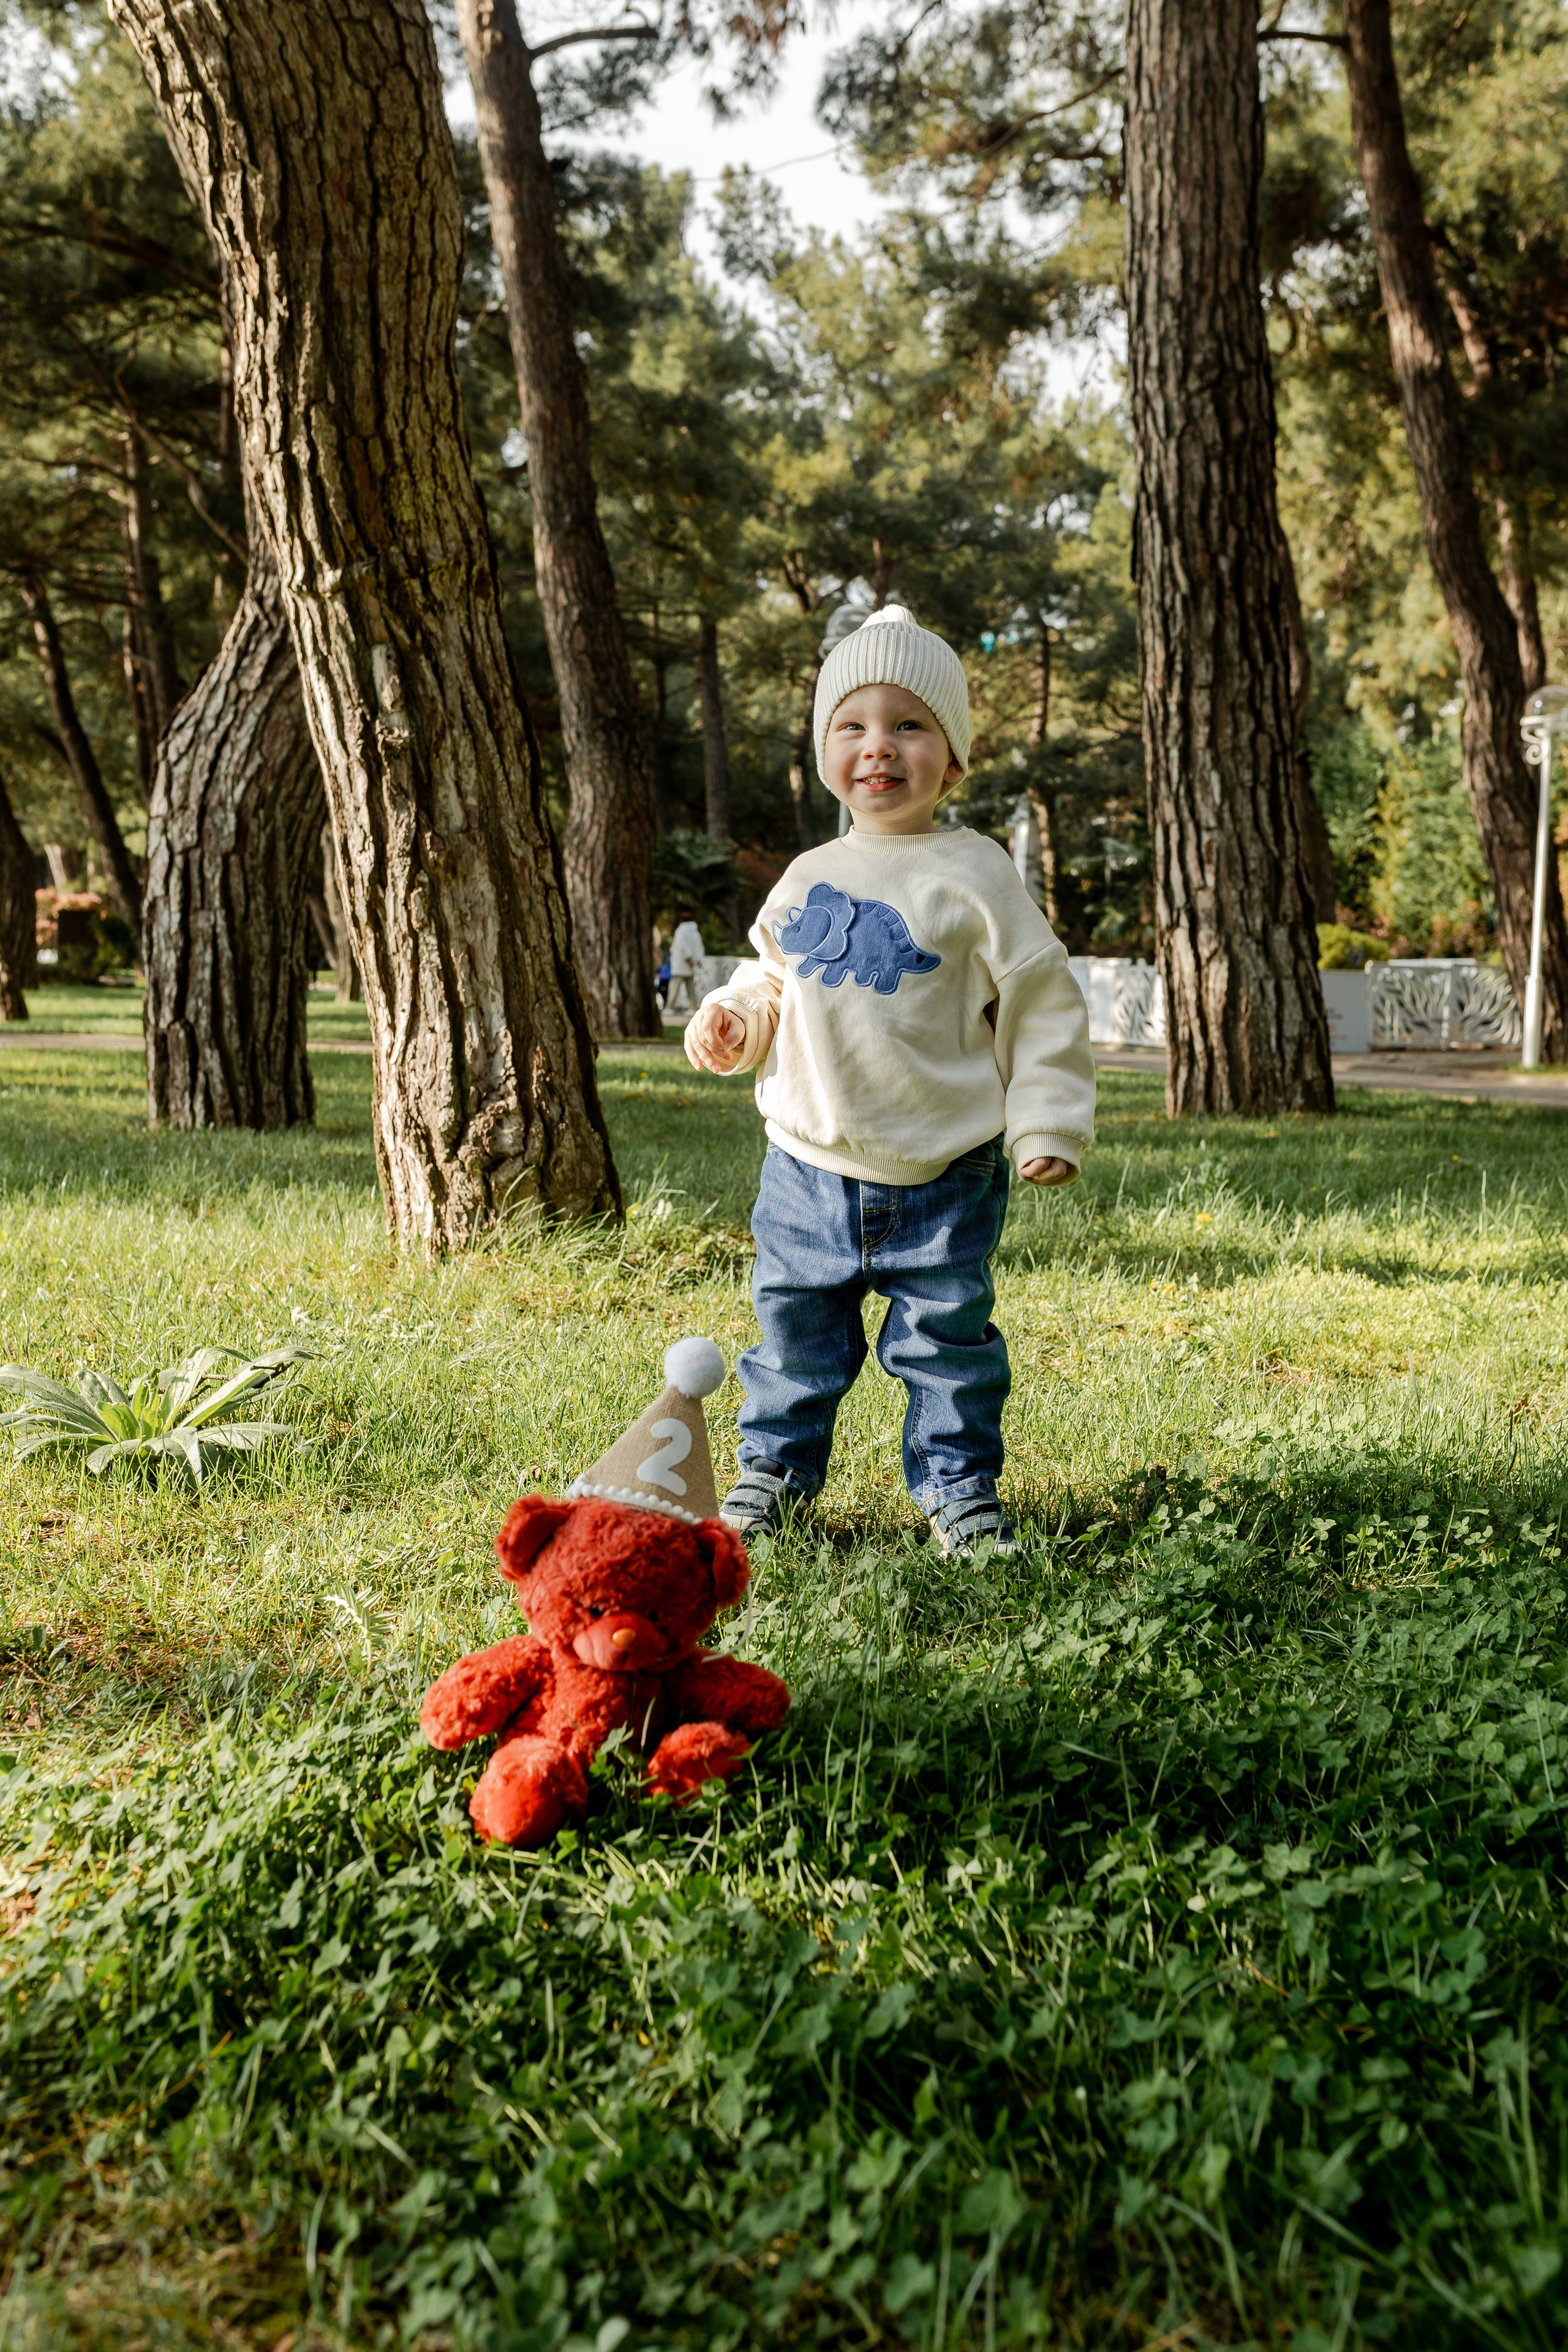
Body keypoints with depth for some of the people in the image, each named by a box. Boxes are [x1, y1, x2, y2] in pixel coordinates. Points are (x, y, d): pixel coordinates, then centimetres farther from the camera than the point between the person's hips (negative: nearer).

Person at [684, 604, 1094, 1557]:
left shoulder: (975, 875, -6)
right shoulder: (809, 878, 7)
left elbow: (1042, 1005, -4)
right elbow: (772, 979, 21)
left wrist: (1048, 1126, -9)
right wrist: (731, 1018, -1)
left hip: (943, 1176, -3)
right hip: (809, 1166, 4)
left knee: (947, 1337, 7)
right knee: (794, 1328, 12)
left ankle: (960, 1487, 24)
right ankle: (774, 1466, 31)